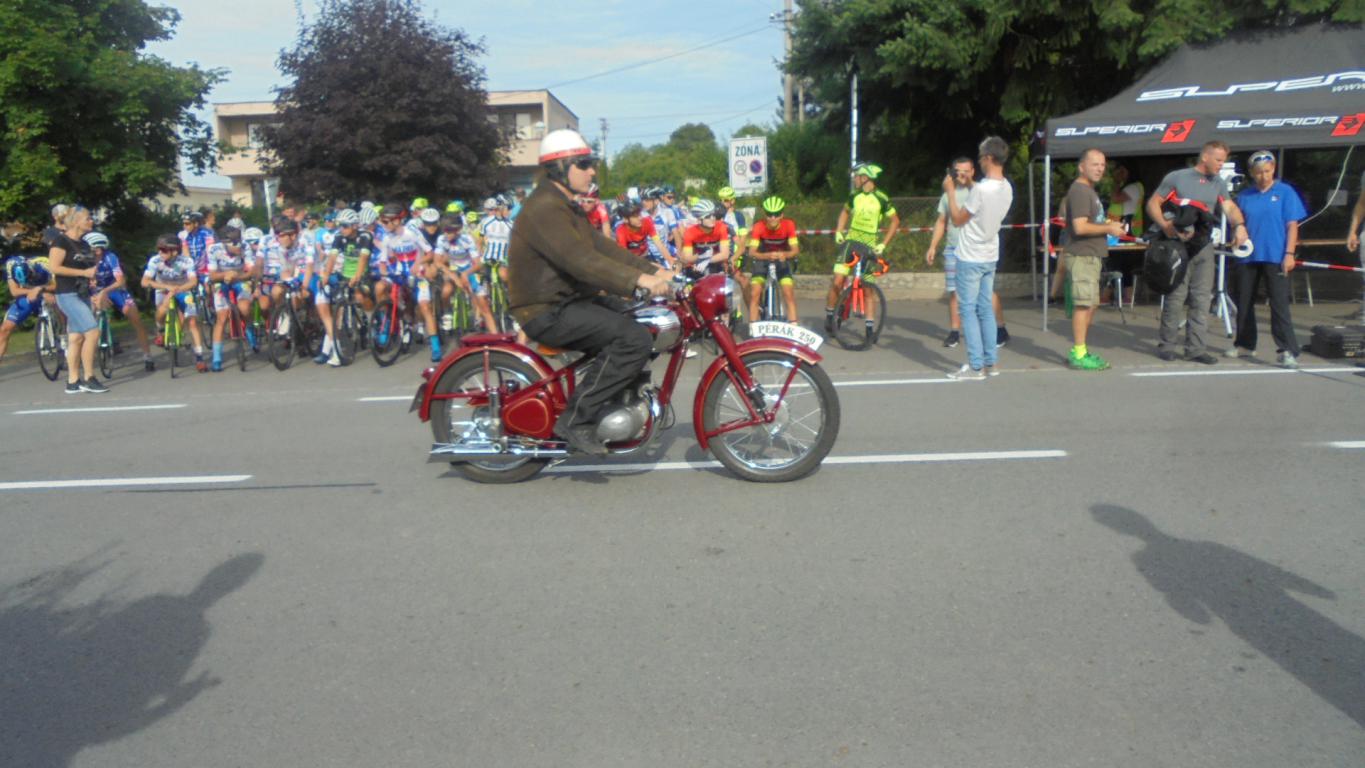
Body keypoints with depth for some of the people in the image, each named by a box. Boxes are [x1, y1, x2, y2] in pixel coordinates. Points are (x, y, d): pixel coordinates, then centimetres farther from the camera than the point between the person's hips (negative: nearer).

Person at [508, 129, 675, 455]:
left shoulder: (565, 207, 18)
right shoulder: (544, 208, -17)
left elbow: (602, 246, 13)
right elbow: (581, 260, -29)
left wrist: (653, 270, 2)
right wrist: (639, 280, -35)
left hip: (570, 299, 11)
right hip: (548, 312, -11)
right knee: (635, 339, -25)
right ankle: (576, 420, -21)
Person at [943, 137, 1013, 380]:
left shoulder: (981, 189, -22)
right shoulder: (1007, 188, 4)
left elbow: (957, 219, -13)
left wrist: (950, 191, -3)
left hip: (970, 259, -8)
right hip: (990, 257, 8)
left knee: (968, 310, -2)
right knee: (986, 309, 13)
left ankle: (975, 366, -2)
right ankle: (989, 362, 16)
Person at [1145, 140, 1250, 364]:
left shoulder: (1219, 184, 14)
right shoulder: (1176, 178, 0)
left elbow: (1230, 207, 0)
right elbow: (1153, 203, -1)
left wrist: (1239, 225, -21)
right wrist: (1164, 224, -18)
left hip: (1204, 246, 5)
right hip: (1179, 244, -5)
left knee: (1202, 298, 4)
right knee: (1176, 296, -5)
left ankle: (1196, 349, 8)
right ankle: (1166, 345, 6)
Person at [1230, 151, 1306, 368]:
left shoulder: (1285, 192, 0)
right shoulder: (1244, 196, 8)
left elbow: (1292, 225, -2)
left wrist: (1289, 253, -9)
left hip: (1275, 257, -4)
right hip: (1247, 257, 4)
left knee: (1279, 303, -8)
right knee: (1244, 302, 12)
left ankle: (1287, 350, -8)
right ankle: (1244, 343, 28)